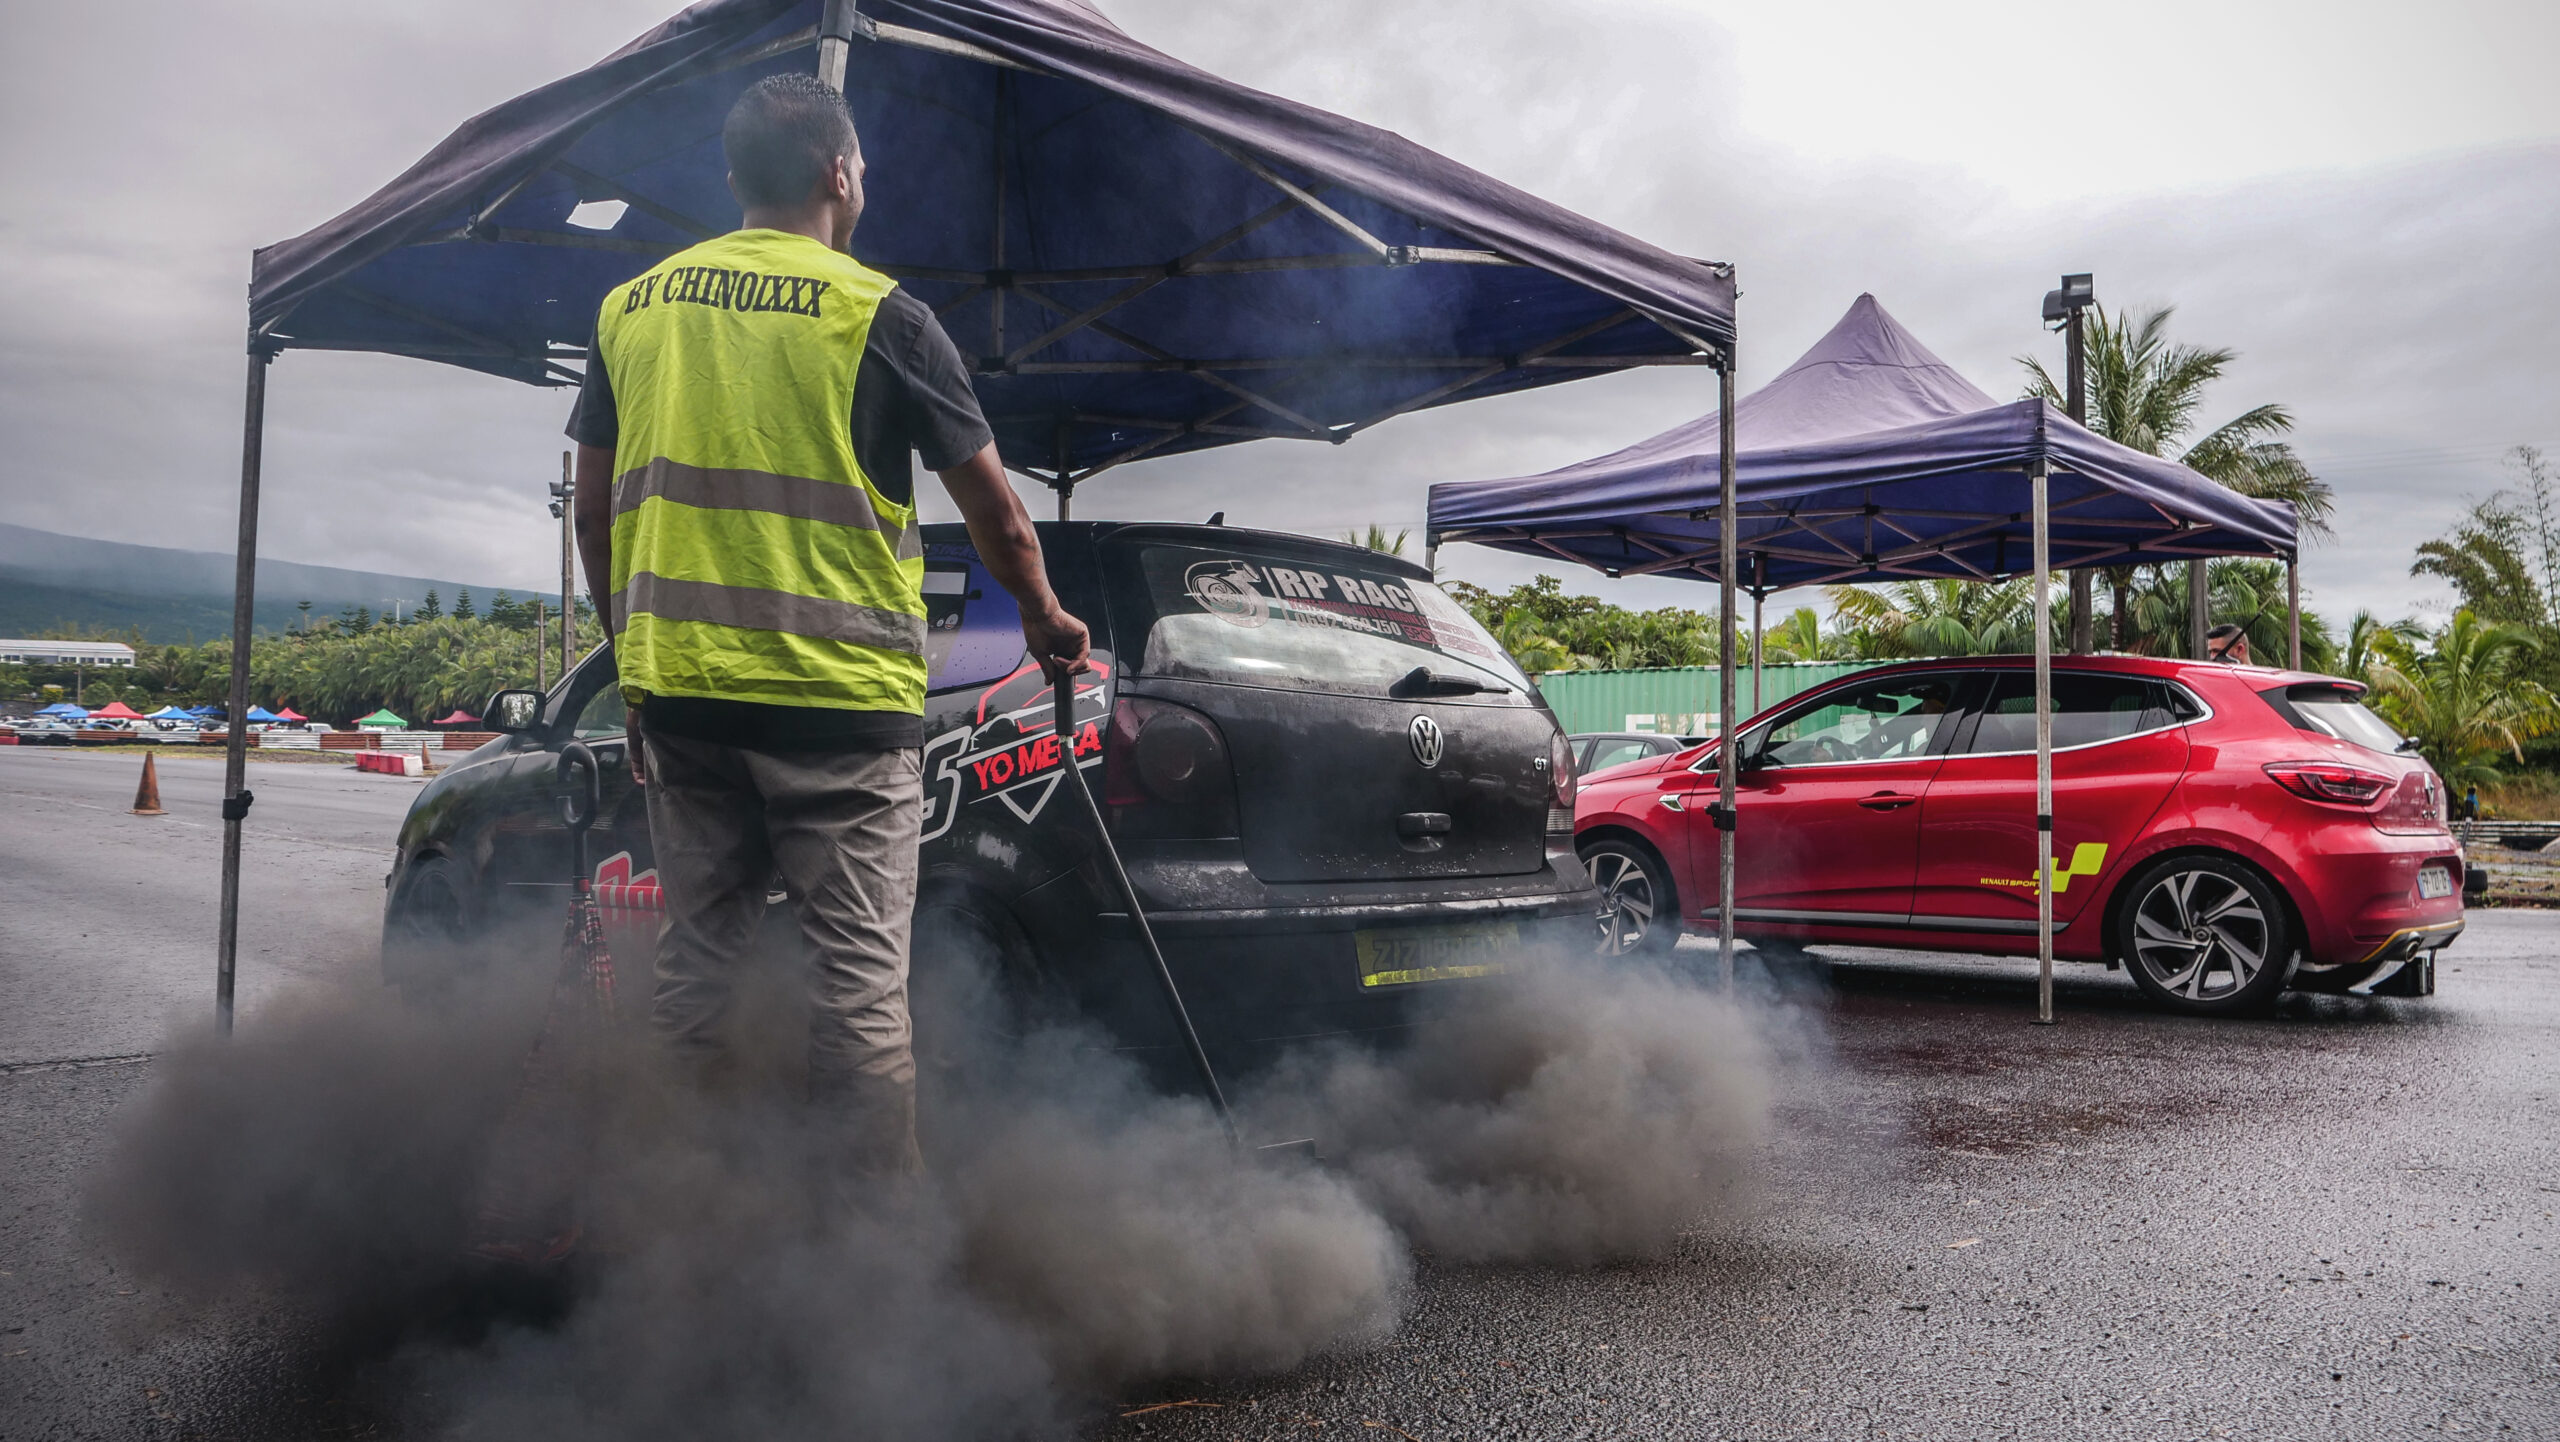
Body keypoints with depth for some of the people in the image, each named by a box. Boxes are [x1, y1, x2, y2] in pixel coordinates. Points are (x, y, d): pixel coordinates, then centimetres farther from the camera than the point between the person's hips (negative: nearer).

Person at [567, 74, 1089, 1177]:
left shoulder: (630, 307, 12)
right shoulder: (876, 312, -3)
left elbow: (595, 511, 16)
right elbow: (996, 517, 3)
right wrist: (1044, 618, 20)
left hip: (677, 691, 5)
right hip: (840, 693, -5)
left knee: (695, 957, 14)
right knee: (860, 970, 1)